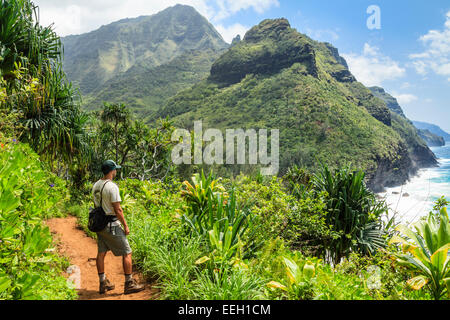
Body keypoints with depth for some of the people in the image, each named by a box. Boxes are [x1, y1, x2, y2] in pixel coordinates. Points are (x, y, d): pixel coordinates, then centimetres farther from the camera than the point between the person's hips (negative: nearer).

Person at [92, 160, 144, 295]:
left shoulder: (96, 185, 7)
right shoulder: (112, 187, -18)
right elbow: (117, 210, -19)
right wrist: (125, 226, -10)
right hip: (112, 225, -8)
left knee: (101, 253, 13)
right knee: (127, 253, 1)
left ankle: (103, 283, 21)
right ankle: (129, 284, 5)